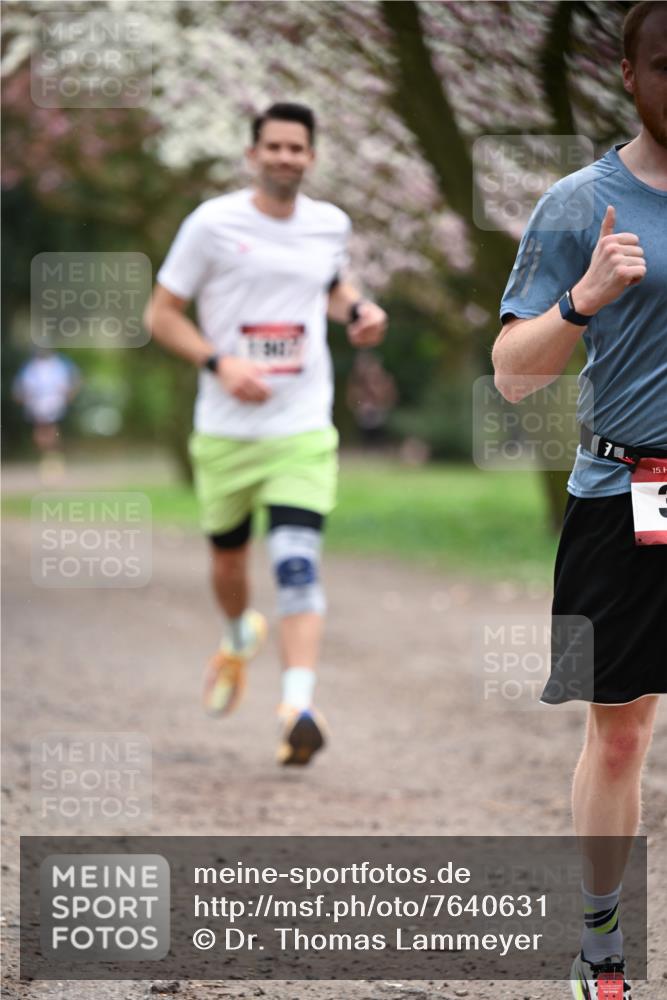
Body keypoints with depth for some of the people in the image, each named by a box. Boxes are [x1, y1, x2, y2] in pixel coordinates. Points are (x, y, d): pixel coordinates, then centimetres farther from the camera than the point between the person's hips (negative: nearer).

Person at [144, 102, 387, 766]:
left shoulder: (330, 225, 5)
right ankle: (239, 639, 49)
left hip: (303, 430, 0)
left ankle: (297, 707, -25)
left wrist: (357, 310, 5)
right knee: (228, 560, 14)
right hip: (225, 430, 0)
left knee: (297, 562, -17)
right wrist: (219, 363, -17)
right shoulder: (213, 223, -6)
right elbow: (161, 314, -2)